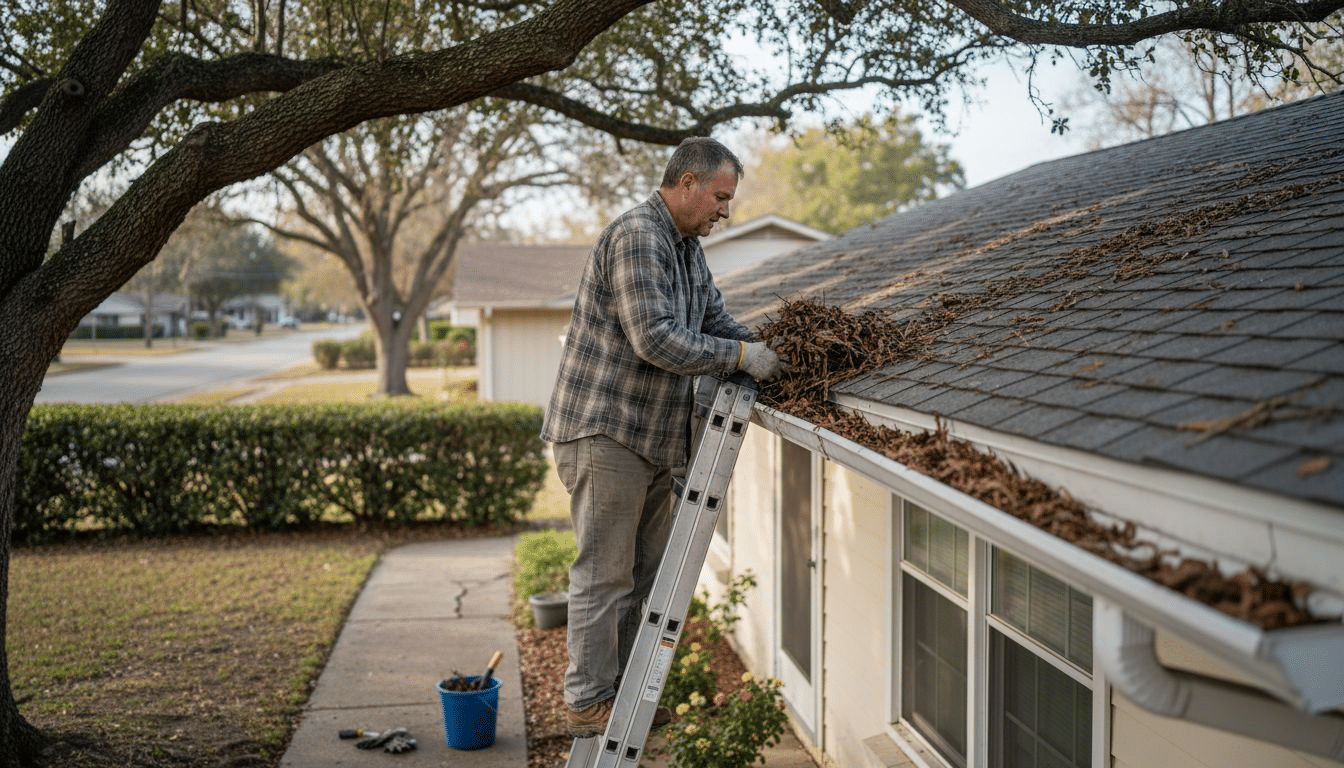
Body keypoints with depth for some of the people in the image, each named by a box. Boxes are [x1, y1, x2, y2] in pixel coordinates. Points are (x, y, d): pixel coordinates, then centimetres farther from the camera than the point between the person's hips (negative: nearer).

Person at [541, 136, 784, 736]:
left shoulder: (687, 246, 16)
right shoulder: (636, 236, -17)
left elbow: (715, 318, 23)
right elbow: (654, 339, -25)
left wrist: (769, 354, 6)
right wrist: (741, 355, -18)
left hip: (650, 438, 10)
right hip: (603, 430, -10)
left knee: (647, 571, 14)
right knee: (605, 572, -3)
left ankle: (626, 692, 25)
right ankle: (587, 702, 8)